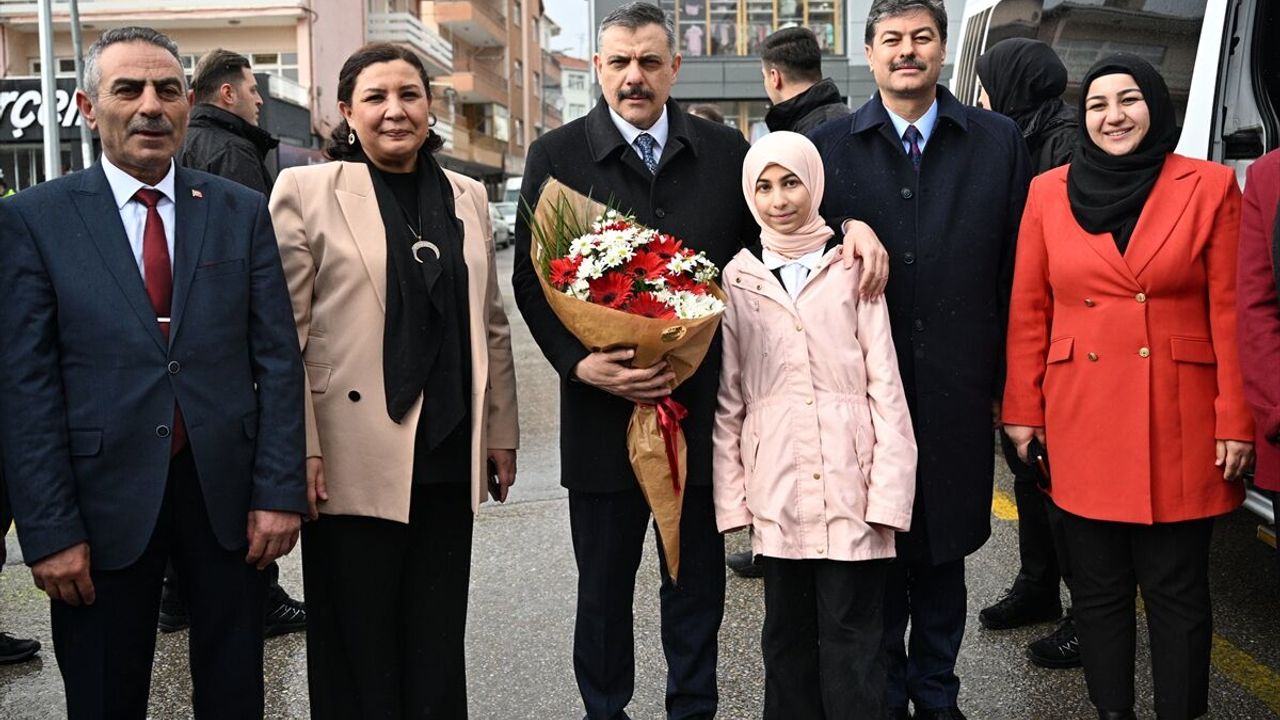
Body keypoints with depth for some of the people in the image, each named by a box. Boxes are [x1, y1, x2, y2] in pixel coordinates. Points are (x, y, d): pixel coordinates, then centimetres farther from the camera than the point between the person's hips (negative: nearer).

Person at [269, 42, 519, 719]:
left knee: (438, 641, 13)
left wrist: (502, 432, 12)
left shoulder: (467, 196, 11)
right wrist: (301, 450, -11)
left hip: (449, 455, 4)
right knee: (361, 641, 8)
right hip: (354, 459, -4)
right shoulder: (305, 191, -2)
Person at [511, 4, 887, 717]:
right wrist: (581, 364, -16)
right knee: (604, 582, 14)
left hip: (703, 407, 1)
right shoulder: (558, 155, 0)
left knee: (699, 580, 15)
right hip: (603, 408, -1)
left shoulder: (724, 149, 4)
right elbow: (532, 279, -2)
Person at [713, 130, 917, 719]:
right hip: (777, 490, 2)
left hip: (850, 485, -1)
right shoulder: (737, 279, 8)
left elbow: (885, 386, 1)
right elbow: (728, 399, 8)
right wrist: (731, 494, 1)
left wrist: (888, 490, -7)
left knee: (851, 640, 2)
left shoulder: (851, 268, 4)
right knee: (787, 635, 12)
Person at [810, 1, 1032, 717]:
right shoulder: (829, 147, 1)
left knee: (945, 547, 14)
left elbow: (1015, 273, 2)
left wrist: (1006, 380, 0)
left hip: (956, 388, 1)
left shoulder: (999, 142, 3)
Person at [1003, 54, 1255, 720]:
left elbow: (1230, 312, -2)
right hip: (1082, 422, 2)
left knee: (1177, 590, 6)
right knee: (1097, 588, 10)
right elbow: (1027, 313, 6)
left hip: (1179, 425, -1)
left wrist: (1235, 423, -6)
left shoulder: (1210, 187, 1)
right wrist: (1023, 412, 2)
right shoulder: (1049, 193, 5)